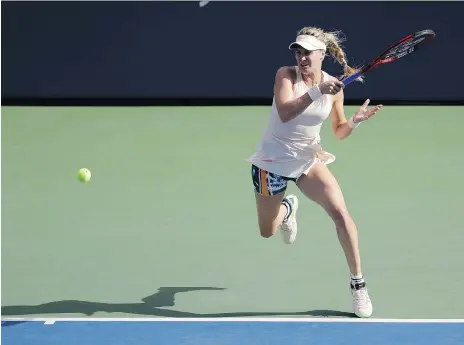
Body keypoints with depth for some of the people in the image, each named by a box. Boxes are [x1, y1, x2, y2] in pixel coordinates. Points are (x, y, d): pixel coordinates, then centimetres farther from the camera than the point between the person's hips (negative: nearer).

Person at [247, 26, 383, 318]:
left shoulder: (334, 86, -8)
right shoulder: (286, 75, -17)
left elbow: (339, 132, 4)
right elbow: (285, 113, -34)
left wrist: (355, 121, -18)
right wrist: (316, 91, -45)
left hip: (309, 160, 1)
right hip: (273, 160, -1)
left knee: (340, 211, -21)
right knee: (268, 232, 14)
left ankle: (358, 283, -9)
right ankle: (287, 208, 53)